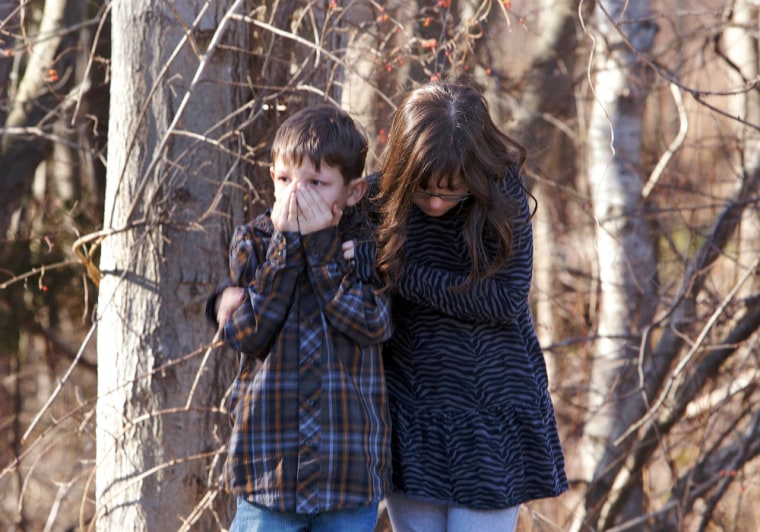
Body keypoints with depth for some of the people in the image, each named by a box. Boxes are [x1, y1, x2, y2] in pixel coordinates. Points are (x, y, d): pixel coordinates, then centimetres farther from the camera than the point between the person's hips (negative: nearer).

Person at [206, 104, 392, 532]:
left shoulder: (367, 242, 2)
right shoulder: (254, 242, 3)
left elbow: (374, 324, -14)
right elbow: (246, 335, -9)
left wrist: (322, 245, -14)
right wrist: (285, 244, -12)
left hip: (351, 462, 0)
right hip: (269, 460, 0)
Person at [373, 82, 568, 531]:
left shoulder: (502, 197, -10)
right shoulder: (383, 200, -4)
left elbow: (505, 299, -17)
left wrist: (402, 275, -18)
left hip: (487, 420, -3)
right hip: (411, 422, 3)